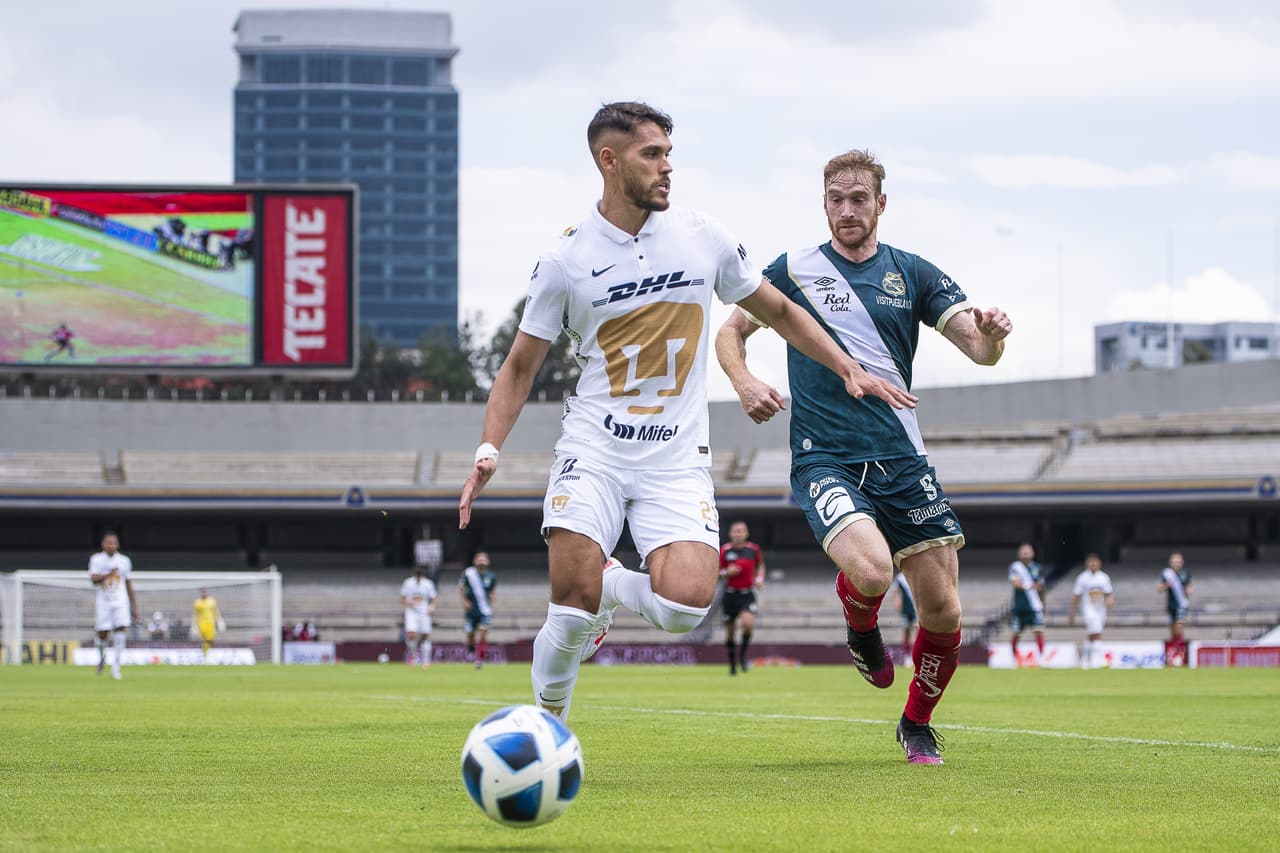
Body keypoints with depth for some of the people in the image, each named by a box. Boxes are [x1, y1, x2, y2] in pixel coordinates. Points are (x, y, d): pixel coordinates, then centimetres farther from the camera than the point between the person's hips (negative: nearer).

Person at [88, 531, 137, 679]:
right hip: (103, 602, -1)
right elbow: (93, 579, -12)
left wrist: (134, 606, 12)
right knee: (102, 634, 1)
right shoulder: (96, 559, 1)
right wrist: (108, 574, -29)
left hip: (120, 602, 1)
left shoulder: (124, 561, 7)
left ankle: (116, 666, -15)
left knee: (120, 631, -15)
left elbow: (129, 585, 13)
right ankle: (102, 657, 32)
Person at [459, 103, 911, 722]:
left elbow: (776, 311, 19)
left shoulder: (703, 239, 4)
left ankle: (613, 586, 14)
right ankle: (545, 722, 7)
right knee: (574, 601, -18)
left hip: (676, 459, 2)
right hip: (593, 449, -1)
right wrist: (488, 450, -5)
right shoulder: (566, 260, -1)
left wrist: (849, 369, 15)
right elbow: (521, 367, 7)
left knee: (684, 604, -21)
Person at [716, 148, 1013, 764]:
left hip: (901, 460, 3)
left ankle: (917, 724, 24)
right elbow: (732, 330, 14)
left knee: (942, 609, -3)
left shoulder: (913, 275, 8)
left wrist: (991, 334, -23)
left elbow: (980, 348, 2)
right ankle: (860, 630, 8)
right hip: (824, 458, -3)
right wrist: (744, 383, -8)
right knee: (872, 571, -30)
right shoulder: (795, 270, 4)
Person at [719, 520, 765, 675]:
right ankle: (732, 664, 24)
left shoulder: (753, 549, 1)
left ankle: (742, 653, -2)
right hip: (730, 594, 0)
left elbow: (760, 565, 20)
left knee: (748, 622, -26)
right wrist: (726, 573, -18)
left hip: (747, 594, 0)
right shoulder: (724, 550, -4)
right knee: (730, 632, 5)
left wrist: (760, 578, 3)